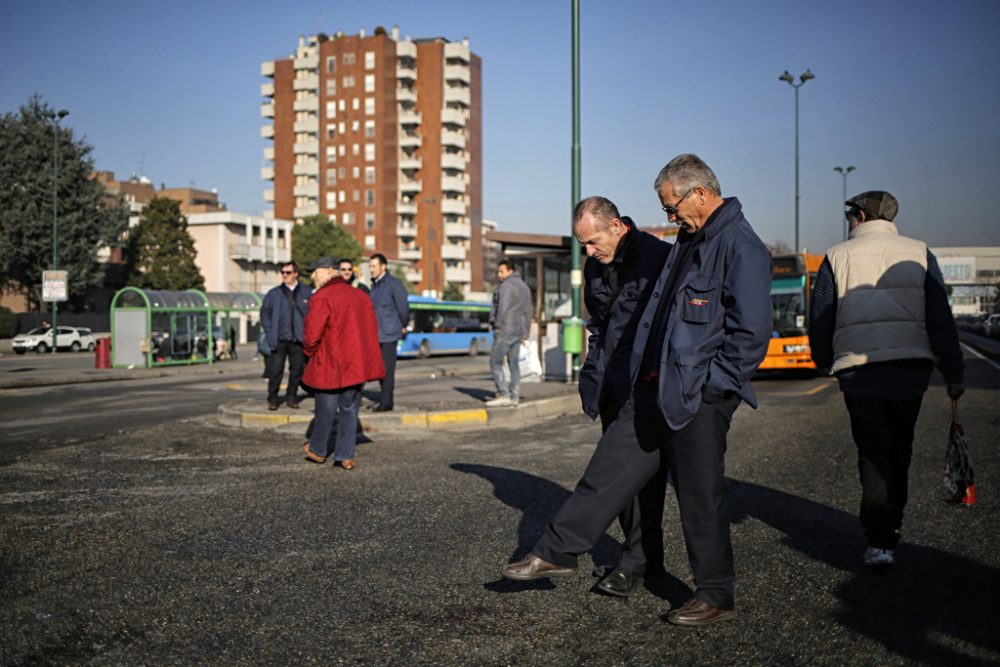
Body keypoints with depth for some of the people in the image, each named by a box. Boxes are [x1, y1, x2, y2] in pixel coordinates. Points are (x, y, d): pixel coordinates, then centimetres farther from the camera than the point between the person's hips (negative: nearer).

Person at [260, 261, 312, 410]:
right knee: (275, 371, -2)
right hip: (279, 340, 0)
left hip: (298, 340, 0)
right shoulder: (273, 293, 8)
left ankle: (291, 398, 17)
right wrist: (270, 332, 1)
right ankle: (272, 399, 7)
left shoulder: (307, 293, 4)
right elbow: (265, 313, 11)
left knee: (296, 370, 5)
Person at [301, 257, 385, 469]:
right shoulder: (360, 295, 9)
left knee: (325, 409, 10)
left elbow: (312, 334, -17)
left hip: (331, 364, -6)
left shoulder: (322, 298, -13)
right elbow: (371, 329, 12)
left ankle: (318, 450, 27)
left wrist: (310, 351, 3)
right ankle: (345, 456, 13)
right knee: (349, 410, 13)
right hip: (359, 363, 6)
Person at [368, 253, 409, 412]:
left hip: (389, 333, -8)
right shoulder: (374, 285, 14)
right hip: (376, 334, 8)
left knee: (387, 368, -6)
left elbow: (403, 307, -8)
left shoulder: (393, 284, -10)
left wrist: (403, 326, 1)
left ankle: (386, 402, -1)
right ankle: (384, 399, 20)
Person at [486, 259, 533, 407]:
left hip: (505, 329, -9)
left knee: (495, 362, -5)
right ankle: (514, 396, 8)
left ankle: (503, 394, -12)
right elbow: (528, 312, 19)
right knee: (514, 364, 8)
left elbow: (503, 307, -21)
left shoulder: (506, 285, -11)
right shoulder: (524, 287, 17)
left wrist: (498, 325, -11)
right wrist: (526, 334, 21)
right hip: (518, 332, 9)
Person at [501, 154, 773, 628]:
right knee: (609, 470, 11)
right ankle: (557, 553, 21)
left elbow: (751, 332, -20)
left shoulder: (740, 247, -14)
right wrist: (646, 374, 17)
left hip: (698, 398, -9)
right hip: (653, 389, 9)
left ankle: (716, 598, 19)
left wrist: (708, 384, -17)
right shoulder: (688, 240, 16)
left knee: (700, 497, 2)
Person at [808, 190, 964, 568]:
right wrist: (954, 374, 6)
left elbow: (820, 321, 5)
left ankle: (879, 541, -6)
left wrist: (826, 363, 22)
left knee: (873, 453, 3)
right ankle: (891, 527, 29)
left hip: (858, 371, -2)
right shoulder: (919, 253, 5)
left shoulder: (837, 257, 2)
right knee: (899, 450, 17)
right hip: (910, 369, 2)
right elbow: (941, 319, 2)